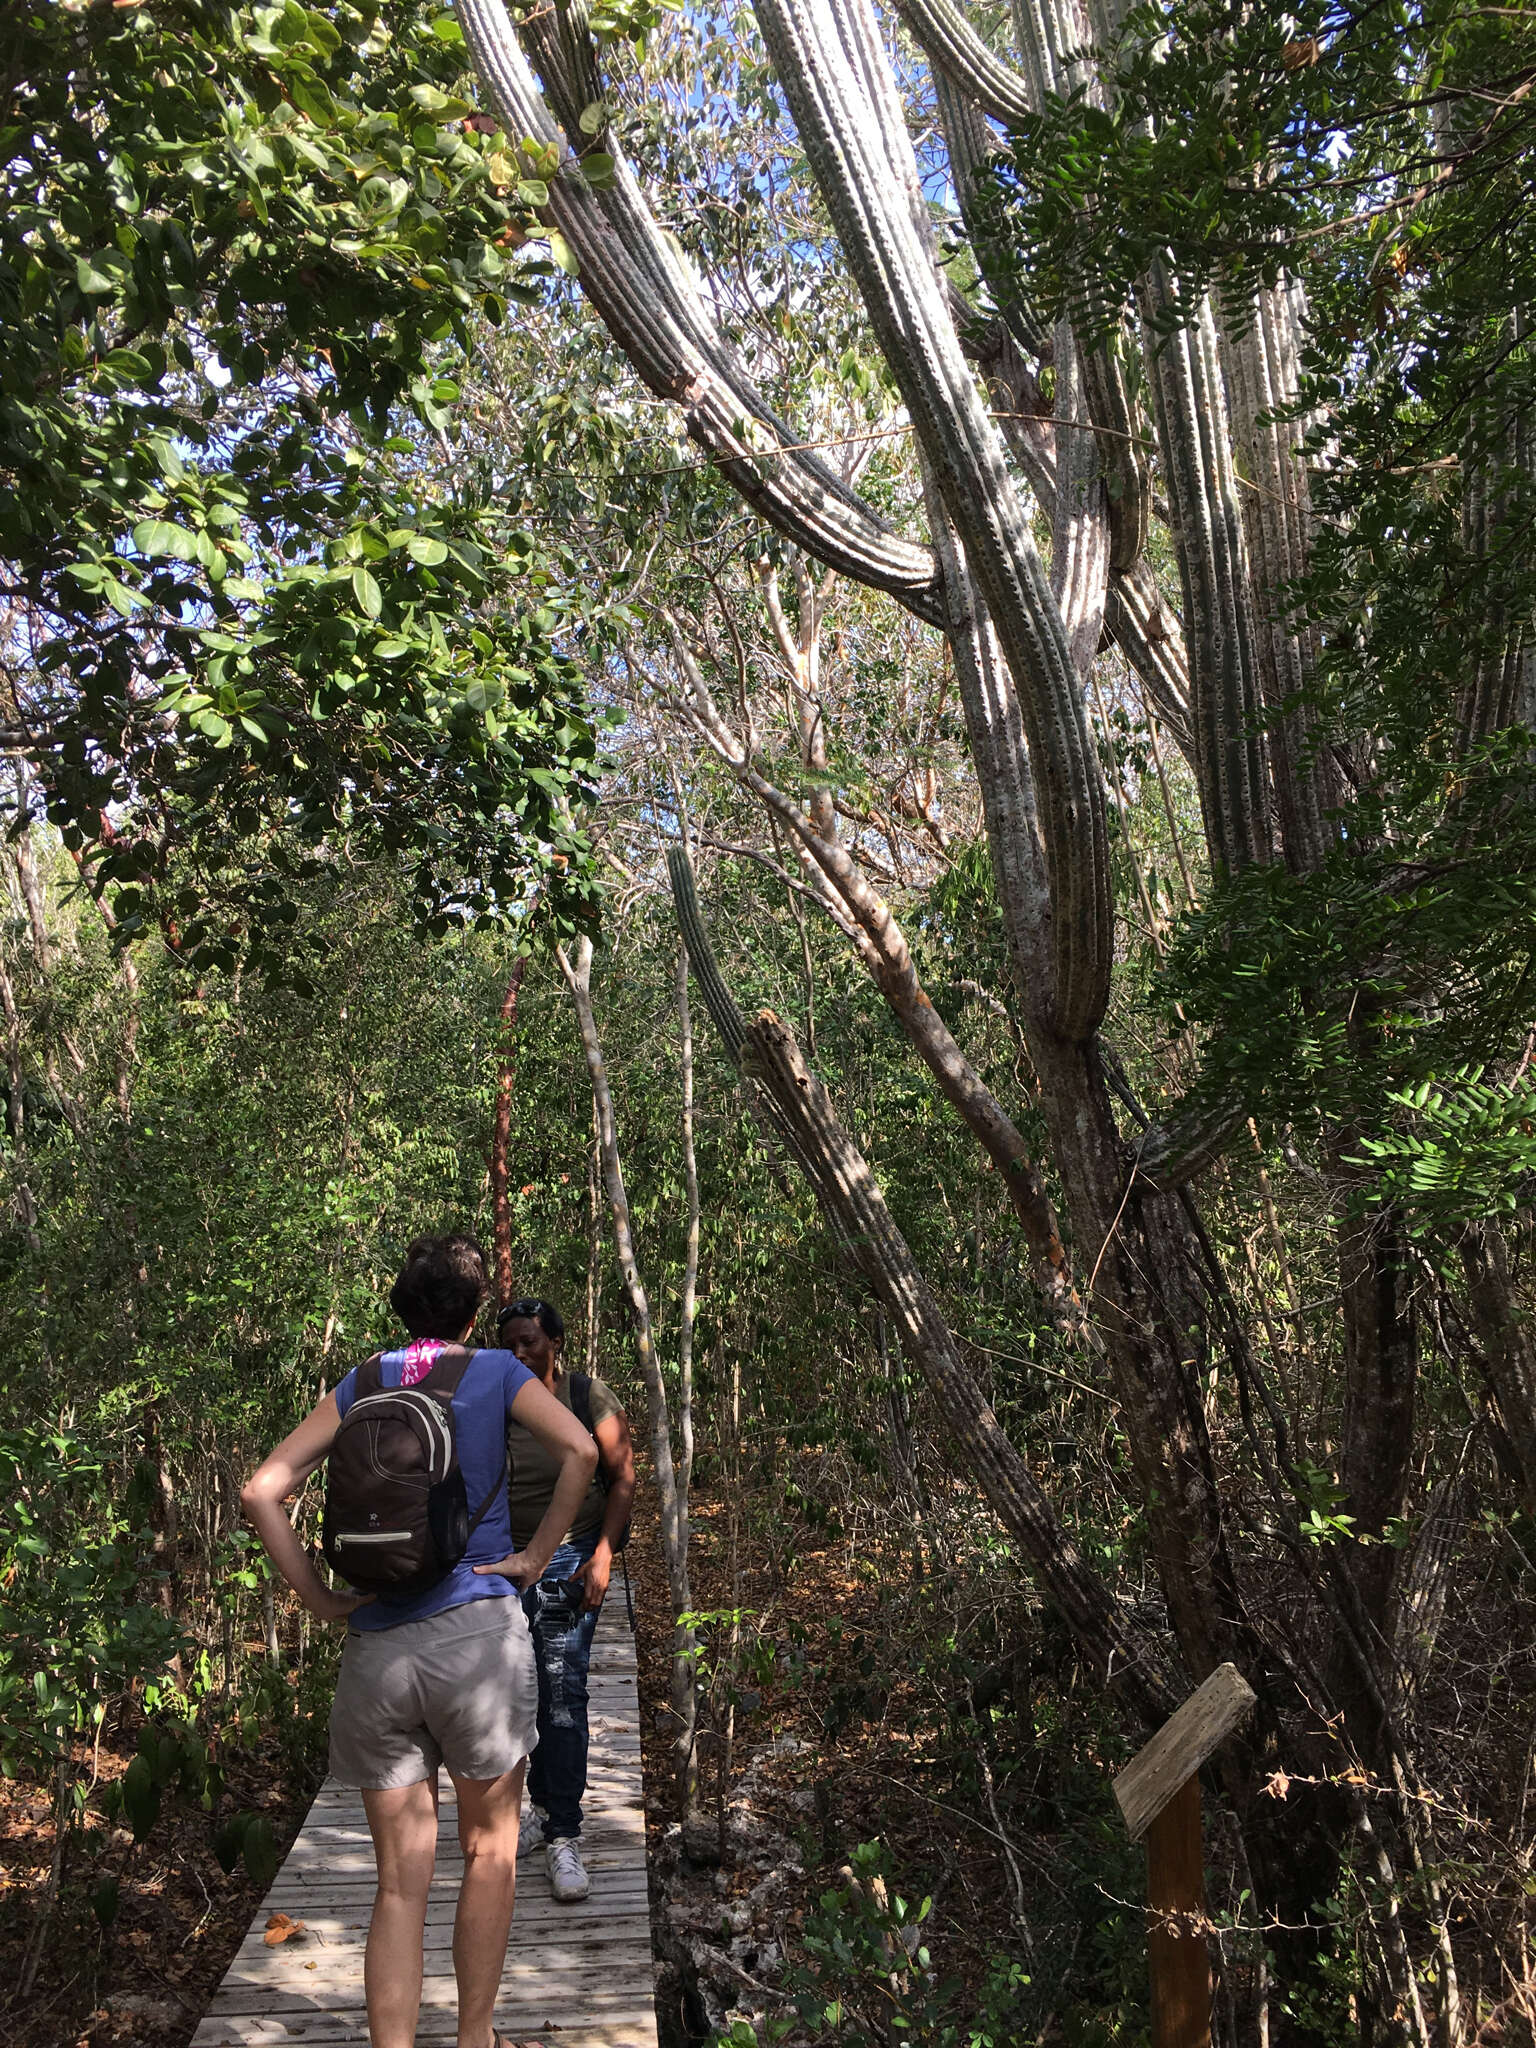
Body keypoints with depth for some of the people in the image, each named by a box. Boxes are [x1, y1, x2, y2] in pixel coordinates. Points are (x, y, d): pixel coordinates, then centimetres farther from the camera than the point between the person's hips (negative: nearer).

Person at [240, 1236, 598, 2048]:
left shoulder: (361, 1386, 9)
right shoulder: (496, 1371, 1)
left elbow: (260, 1492, 2)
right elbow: (579, 1451, -14)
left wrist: (320, 1598, 3)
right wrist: (533, 1557, -6)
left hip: (375, 1650, 3)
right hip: (478, 1632, -2)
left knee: (400, 1881, 12)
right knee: (489, 1848, 18)